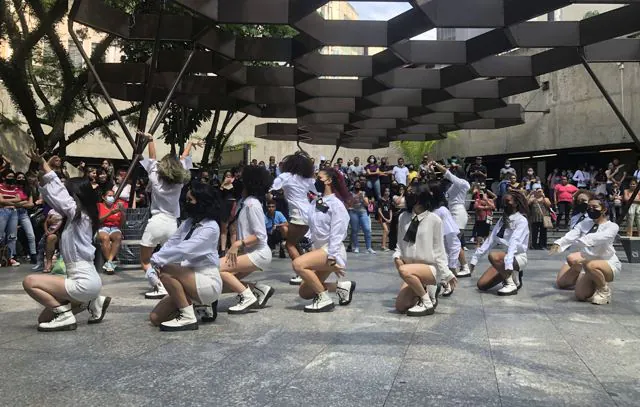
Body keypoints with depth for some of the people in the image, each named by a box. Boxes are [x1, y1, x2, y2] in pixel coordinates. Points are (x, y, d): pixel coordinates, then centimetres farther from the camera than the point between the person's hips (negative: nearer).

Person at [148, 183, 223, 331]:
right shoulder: (189, 223, 8)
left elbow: (183, 249, -28)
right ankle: (205, 304, 16)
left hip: (208, 282, -8)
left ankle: (188, 318, -15)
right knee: (155, 318, 4)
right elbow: (171, 243, 1)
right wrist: (154, 264, -14)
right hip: (191, 279, 8)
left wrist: (156, 259, -23)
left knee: (166, 271, -27)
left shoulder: (210, 228, -17)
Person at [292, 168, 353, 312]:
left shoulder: (336, 204, -11)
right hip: (318, 248, 9)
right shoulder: (315, 202, 11)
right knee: (304, 292, 9)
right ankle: (342, 286, 18)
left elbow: (337, 233, -18)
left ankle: (324, 299, -17)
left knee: (298, 264, -31)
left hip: (330, 250, -9)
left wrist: (332, 258, -23)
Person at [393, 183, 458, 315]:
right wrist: (397, 256, -8)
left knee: (404, 271, -35)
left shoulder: (434, 219, -10)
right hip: (413, 269, 5)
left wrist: (446, 273, -11)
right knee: (400, 307, -2)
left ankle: (428, 303, -14)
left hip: (431, 268, -5)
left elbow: (439, 249, -6)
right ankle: (424, 292, 25)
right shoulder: (403, 217, 2)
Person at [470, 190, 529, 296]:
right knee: (482, 285, -5)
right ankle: (511, 275, 14)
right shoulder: (503, 219, 11)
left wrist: (508, 262, -40)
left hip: (518, 257, -7)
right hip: (505, 256, 7)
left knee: (493, 256, -36)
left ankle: (511, 284, -16)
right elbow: (491, 240, 6)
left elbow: (514, 242, -26)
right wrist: (475, 258, -2)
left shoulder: (521, 220, -10)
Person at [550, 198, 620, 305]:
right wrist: (558, 244, -36)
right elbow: (571, 235, -15)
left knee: (590, 265, -38)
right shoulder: (585, 223, 4)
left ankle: (604, 291, -10)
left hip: (608, 265, -5)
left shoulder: (612, 226, -11)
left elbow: (597, 238, -33)